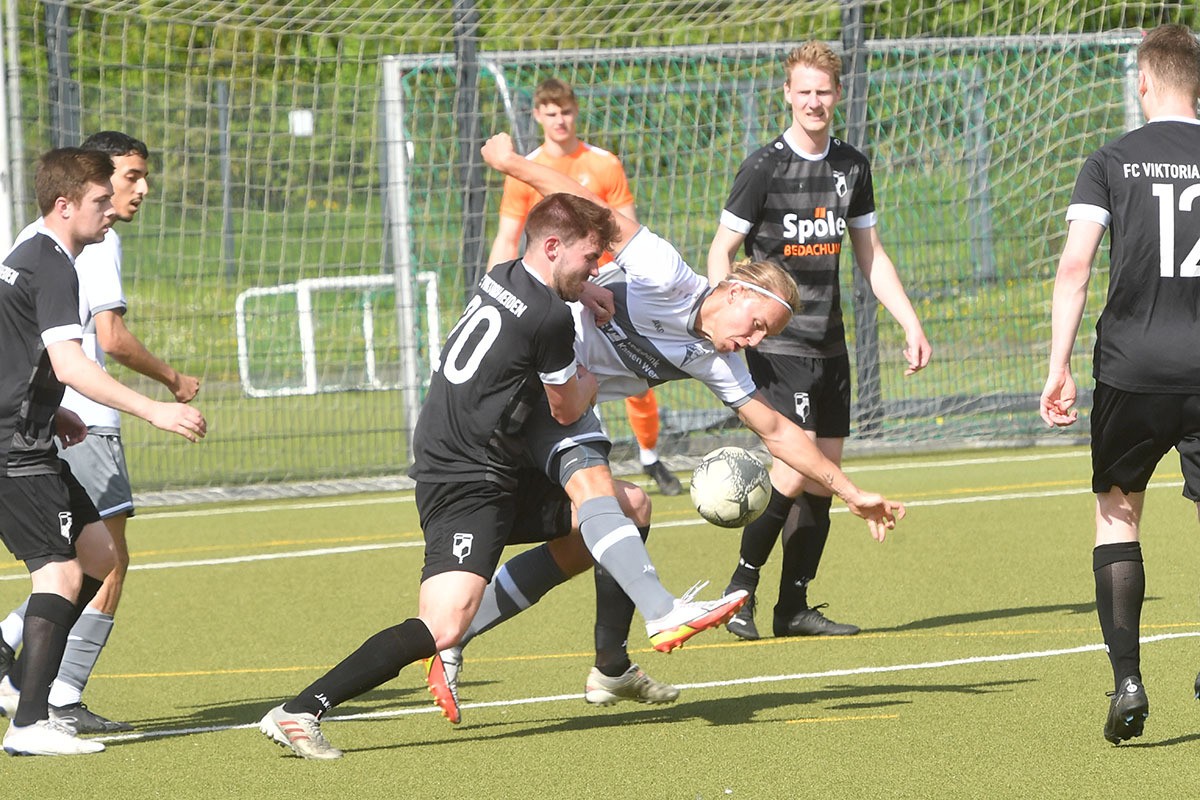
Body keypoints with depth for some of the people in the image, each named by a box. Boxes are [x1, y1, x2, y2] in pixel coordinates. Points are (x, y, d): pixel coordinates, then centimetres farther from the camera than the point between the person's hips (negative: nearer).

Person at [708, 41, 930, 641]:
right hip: (776, 343, -6)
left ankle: (794, 607, 10)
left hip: (829, 344, 6)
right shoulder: (764, 167, -7)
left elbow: (871, 255, 20)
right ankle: (741, 589, -3)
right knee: (796, 466, -16)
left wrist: (910, 324, 13)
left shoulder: (851, 166, 10)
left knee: (824, 476, 4)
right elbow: (721, 251, -4)